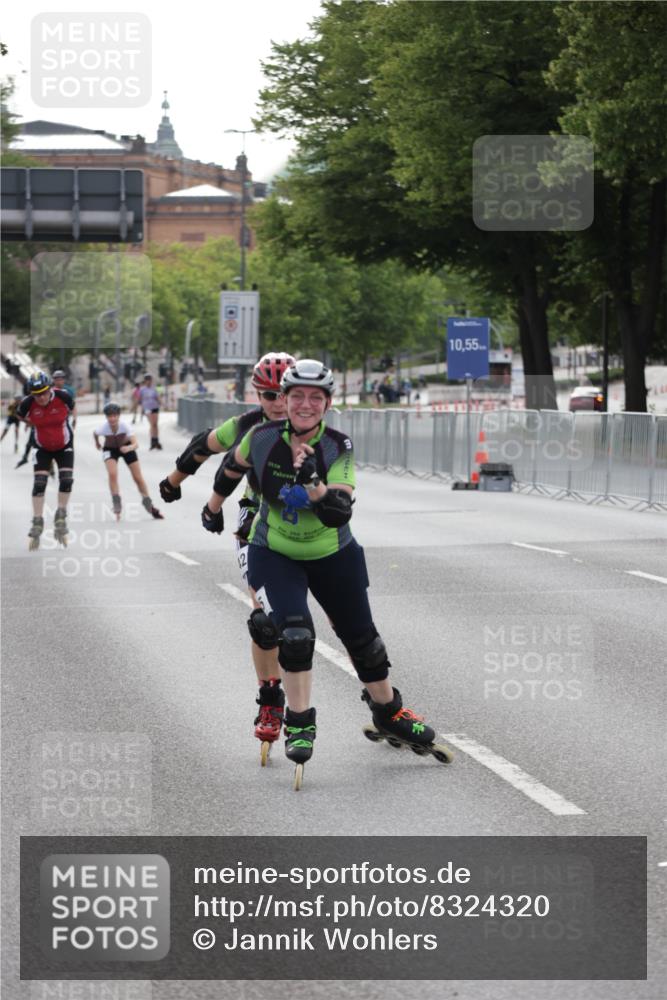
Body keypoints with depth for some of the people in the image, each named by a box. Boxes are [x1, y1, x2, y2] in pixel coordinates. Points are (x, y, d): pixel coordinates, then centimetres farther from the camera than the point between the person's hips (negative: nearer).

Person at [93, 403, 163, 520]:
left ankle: (149, 506, 21)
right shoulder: (103, 428, -32)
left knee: (138, 478, 3)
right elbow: (95, 433, -7)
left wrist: (129, 448, -62)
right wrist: (97, 443, 10)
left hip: (126, 447, 0)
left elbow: (135, 444, -41)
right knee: (112, 474, -26)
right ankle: (117, 506, -16)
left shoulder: (124, 425, -35)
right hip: (110, 449, 0)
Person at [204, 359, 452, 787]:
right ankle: (300, 726, -3)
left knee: (362, 637, 10)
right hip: (274, 555, -1)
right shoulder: (262, 439, -18)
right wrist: (216, 504, 19)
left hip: (331, 556, 1)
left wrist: (313, 482, -46)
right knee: (295, 634, -20)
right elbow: (233, 465, 6)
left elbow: (339, 514, -30)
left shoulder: (339, 448, -21)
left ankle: (390, 716, 33)